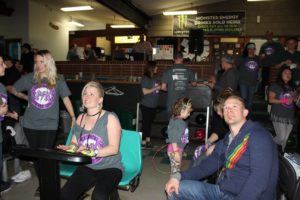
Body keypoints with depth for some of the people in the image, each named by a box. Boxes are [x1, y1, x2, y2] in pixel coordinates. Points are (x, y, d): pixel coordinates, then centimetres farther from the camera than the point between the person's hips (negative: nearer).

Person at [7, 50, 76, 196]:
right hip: (30, 124, 2)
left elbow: (66, 99, 3)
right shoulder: (29, 78, 2)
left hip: (49, 125, -2)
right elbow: (12, 89, 15)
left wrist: (73, 117, 0)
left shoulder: (58, 80, 0)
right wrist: (26, 97, 8)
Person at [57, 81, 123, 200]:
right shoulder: (80, 118, 9)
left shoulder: (110, 118, -9)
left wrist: (92, 152, -31)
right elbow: (74, 143, 13)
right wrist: (70, 147, -11)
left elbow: (114, 148, -16)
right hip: (87, 167, 5)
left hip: (109, 168, -4)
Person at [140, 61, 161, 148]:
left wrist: (161, 87, 3)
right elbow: (145, 92, -16)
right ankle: (143, 141, 9)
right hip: (146, 105, -7)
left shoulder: (154, 79, 11)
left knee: (150, 123, 12)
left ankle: (148, 140, 21)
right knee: (145, 123, -1)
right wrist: (156, 88, -15)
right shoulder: (145, 78, -10)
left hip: (153, 105, 7)